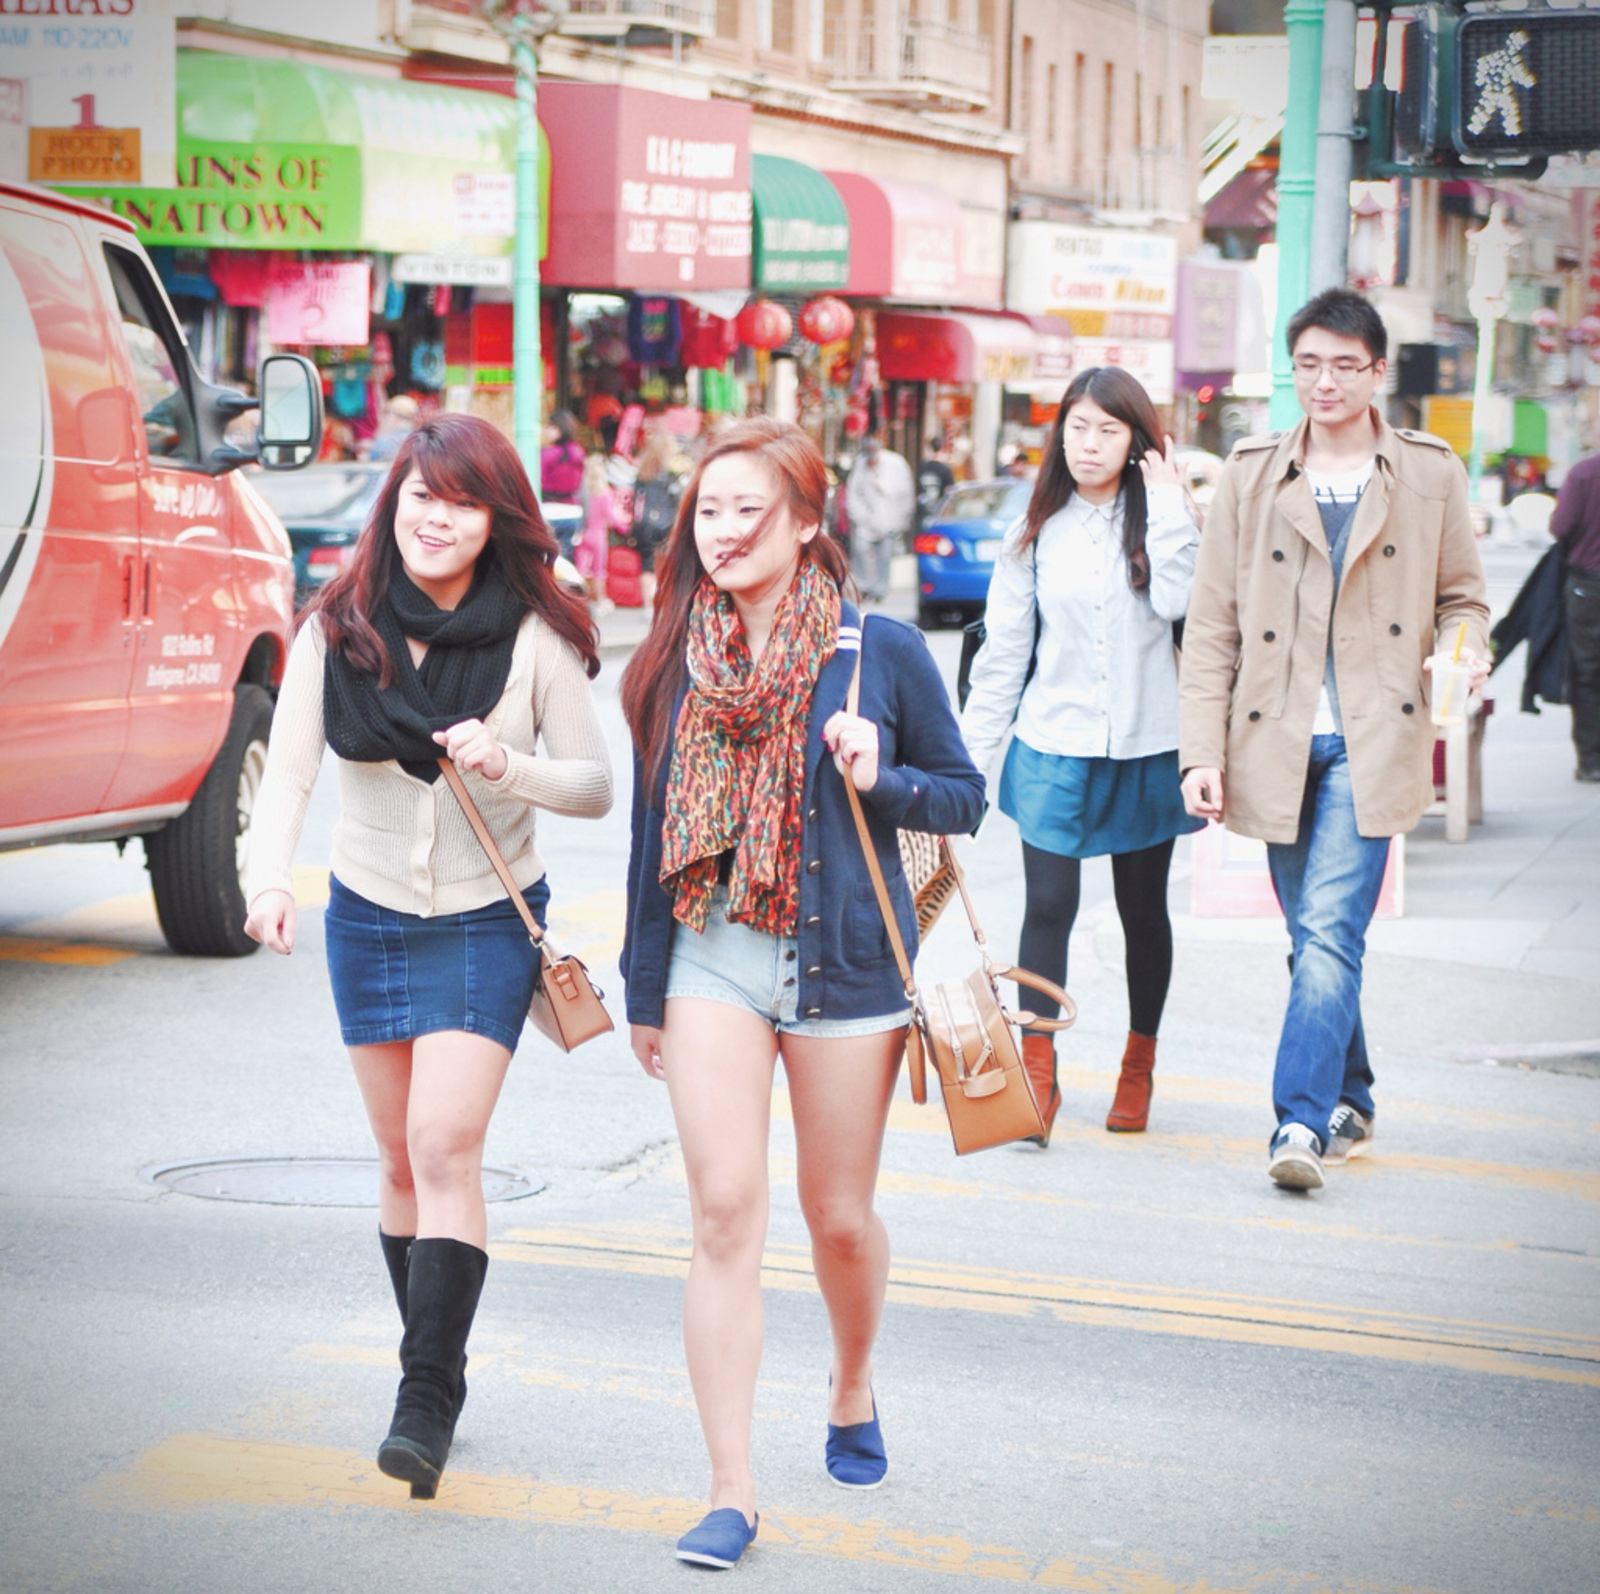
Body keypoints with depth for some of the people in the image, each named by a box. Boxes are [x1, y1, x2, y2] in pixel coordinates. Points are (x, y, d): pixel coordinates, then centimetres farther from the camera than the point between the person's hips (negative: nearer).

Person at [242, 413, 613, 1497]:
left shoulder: (536, 636, -10)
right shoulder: (338, 628, -5)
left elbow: (598, 787, -5)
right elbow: (289, 770, -10)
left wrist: (509, 767, -25)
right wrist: (269, 878, -28)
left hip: (488, 920, -3)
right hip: (369, 914, 3)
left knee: (446, 1145, -15)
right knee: (403, 1156, 11)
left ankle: (427, 1402, -12)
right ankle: (439, 1375, 25)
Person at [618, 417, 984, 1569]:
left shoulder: (882, 652, -5)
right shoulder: (676, 660, 3)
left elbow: (966, 796, 4)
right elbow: (654, 829, 10)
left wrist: (880, 779, -17)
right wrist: (644, 990, 13)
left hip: (846, 965, -1)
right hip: (713, 959, 1)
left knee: (840, 1215, 11)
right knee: (725, 1216, -6)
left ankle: (854, 1392, 42)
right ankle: (732, 1492, -1)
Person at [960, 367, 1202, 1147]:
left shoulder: (1158, 520, 2)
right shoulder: (1035, 533, 6)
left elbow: (1178, 601, -18)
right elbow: (1003, 650, 7)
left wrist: (1167, 501, -15)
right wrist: (968, 754, 4)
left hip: (1145, 750, 0)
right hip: (1053, 749, 0)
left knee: (1143, 909, 10)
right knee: (1049, 905, -8)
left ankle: (1139, 1066, 24)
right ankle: (1037, 1071, 1)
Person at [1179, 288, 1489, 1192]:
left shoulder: (1431, 474, 6)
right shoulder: (1252, 478, 8)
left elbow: (1462, 595, 14)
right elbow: (1212, 625, 6)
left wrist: (1464, 650, -10)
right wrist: (1203, 752, -1)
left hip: (1372, 742, -2)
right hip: (1278, 743, 2)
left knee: (1330, 930, -15)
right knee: (1317, 937, 10)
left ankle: (1305, 1121, -15)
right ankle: (1351, 1101, 27)